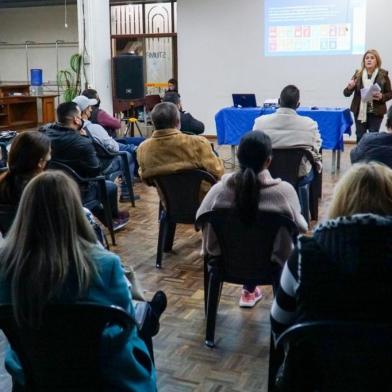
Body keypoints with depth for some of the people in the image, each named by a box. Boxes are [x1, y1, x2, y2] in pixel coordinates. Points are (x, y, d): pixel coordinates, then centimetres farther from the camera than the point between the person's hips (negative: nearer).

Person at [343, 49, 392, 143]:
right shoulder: (358, 74, 1)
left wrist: (381, 97, -17)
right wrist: (349, 87, -20)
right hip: (360, 112, 2)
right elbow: (346, 93, 2)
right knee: (360, 137, 7)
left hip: (376, 112, -2)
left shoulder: (383, 75, -2)